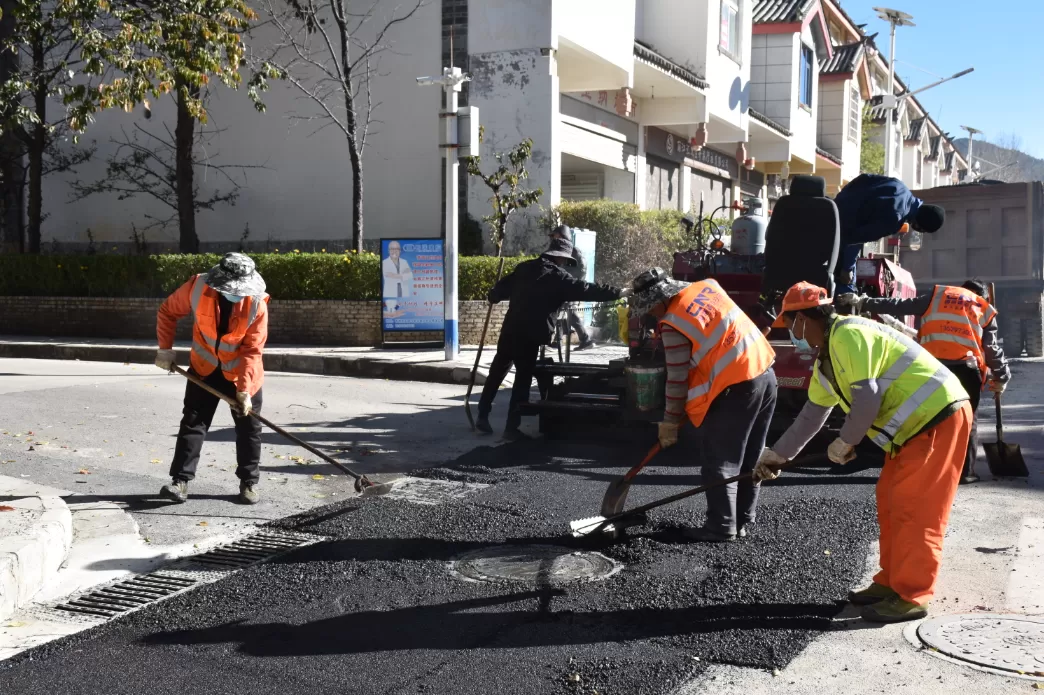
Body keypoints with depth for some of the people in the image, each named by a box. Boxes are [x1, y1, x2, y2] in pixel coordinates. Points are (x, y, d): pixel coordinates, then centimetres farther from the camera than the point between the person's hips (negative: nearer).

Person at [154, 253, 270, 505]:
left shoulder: (257, 303, -26)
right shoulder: (198, 287, -23)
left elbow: (252, 350, -24)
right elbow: (168, 312, -4)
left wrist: (244, 388, -29)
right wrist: (165, 347, -7)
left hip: (241, 371, -1)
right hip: (205, 367, 1)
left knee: (248, 429, 6)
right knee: (192, 423, 0)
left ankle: (249, 482, 20)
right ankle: (181, 480, 4)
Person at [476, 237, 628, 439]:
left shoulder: (524, 268, 11)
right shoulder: (558, 277, -5)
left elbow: (502, 287, 17)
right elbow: (586, 290, -10)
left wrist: (493, 296, 38)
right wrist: (618, 293, -6)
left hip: (510, 329, 6)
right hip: (530, 335, -6)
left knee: (498, 371, 17)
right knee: (523, 378, 1)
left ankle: (483, 415, 20)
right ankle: (512, 427, 3)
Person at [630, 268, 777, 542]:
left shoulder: (673, 324, -11)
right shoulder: (708, 286, 10)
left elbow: (677, 379, -7)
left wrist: (670, 422, 4)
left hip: (736, 387, -9)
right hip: (765, 373, 9)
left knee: (719, 462, 3)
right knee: (750, 459, 16)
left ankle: (722, 527, 7)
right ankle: (744, 521, 25)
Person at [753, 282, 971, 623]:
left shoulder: (848, 336, -18)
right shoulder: (827, 359, 14)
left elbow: (867, 400, -22)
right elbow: (812, 414, 23)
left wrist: (845, 443, -7)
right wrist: (777, 455, 27)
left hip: (938, 417, -10)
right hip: (913, 426, 10)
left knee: (913, 509, -7)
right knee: (890, 502, 13)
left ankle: (910, 598, -1)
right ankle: (891, 583, 21)